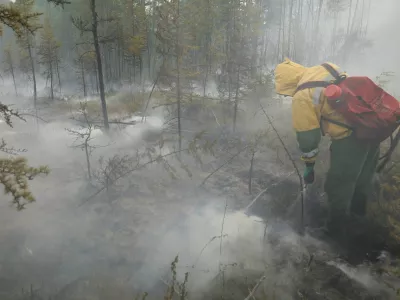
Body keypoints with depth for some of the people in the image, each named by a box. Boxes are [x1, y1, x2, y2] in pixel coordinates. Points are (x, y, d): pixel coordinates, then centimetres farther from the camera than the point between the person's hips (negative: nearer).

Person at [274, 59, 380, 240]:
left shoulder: (302, 97, -15)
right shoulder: (327, 68, 7)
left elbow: (307, 136, -9)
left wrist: (309, 165, 6)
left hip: (350, 136, -9)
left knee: (338, 185, 12)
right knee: (363, 174, 28)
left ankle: (337, 227, 29)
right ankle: (358, 211, 52)